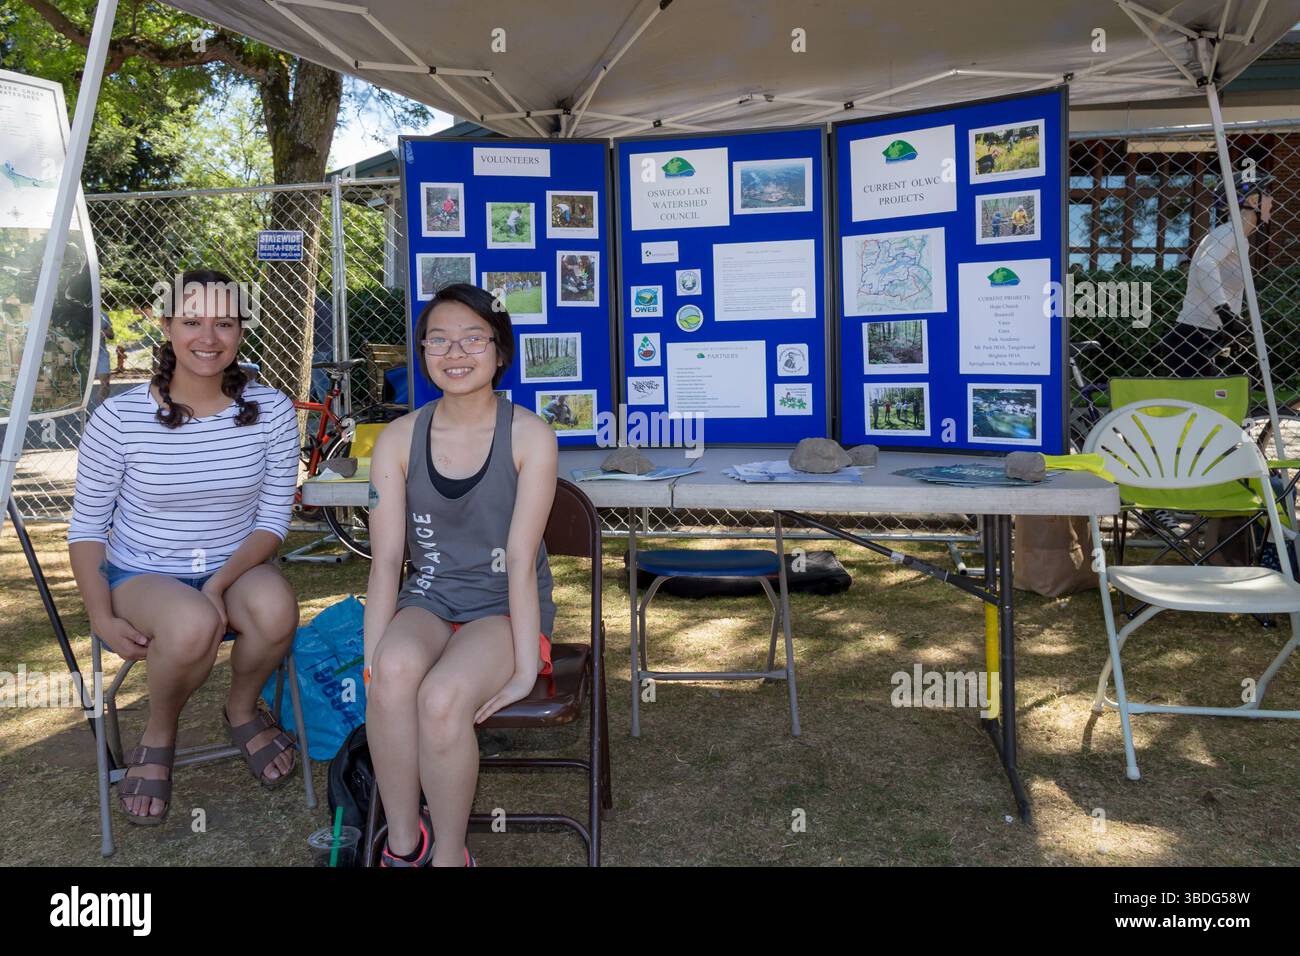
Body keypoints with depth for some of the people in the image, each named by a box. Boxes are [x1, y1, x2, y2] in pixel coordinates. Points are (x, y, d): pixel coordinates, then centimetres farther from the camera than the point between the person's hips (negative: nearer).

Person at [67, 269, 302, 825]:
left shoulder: (270, 412, -7)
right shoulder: (119, 419, -12)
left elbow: (273, 519, -5)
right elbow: (87, 526, -3)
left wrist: (221, 583, -20)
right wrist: (102, 617, -13)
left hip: (236, 570, 2)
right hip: (141, 576, -2)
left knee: (276, 606, -34)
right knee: (193, 623, -36)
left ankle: (242, 710, 1)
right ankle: (158, 737, -2)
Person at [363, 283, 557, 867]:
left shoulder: (529, 436, -10)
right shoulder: (398, 440, -1)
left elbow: (520, 557, -15)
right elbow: (386, 560, -6)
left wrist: (525, 668, -17)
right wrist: (374, 661, -15)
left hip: (504, 606, -2)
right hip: (427, 600, 3)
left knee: (442, 698, -32)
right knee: (394, 671, -32)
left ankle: (448, 856, -6)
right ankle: (404, 843, -10)